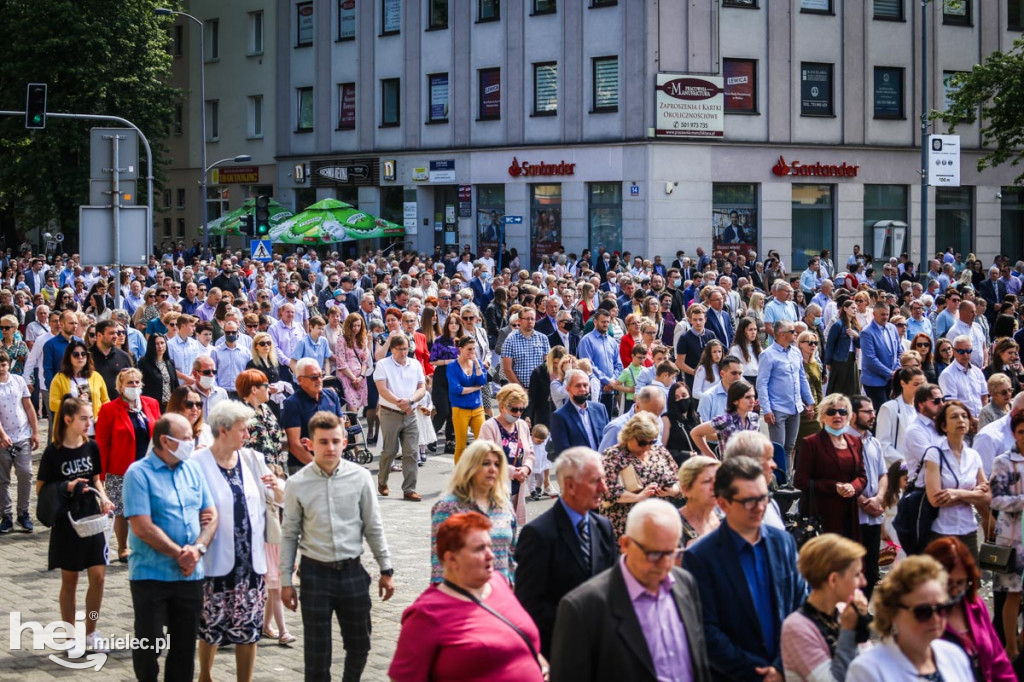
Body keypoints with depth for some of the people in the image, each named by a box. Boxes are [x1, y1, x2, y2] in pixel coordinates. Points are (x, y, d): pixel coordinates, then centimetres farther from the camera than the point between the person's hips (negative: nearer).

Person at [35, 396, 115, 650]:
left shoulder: (91, 447, 2)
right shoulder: (54, 452, -10)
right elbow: (41, 489, -5)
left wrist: (103, 499, -4)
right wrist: (67, 487, -20)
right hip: (66, 522, -4)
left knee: (98, 576, 0)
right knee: (69, 580, 6)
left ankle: (90, 633, 14)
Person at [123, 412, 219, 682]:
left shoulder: (192, 469, 8)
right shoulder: (139, 473, -10)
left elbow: (211, 515, 8)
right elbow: (142, 528, -17)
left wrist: (198, 548, -10)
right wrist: (179, 554, -15)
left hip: (191, 574, 5)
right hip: (151, 575, -5)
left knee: (185, 645, 11)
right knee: (148, 646, 2)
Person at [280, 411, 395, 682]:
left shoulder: (360, 477, -4)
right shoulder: (297, 484, -6)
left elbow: (373, 528, 4)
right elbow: (289, 535, 1)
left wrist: (386, 570, 6)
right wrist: (286, 581, 2)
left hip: (352, 571, 2)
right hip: (316, 573, -2)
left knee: (359, 645, 12)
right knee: (317, 651, 3)